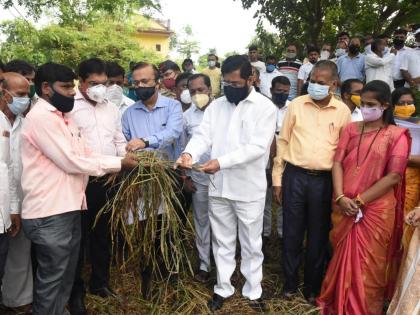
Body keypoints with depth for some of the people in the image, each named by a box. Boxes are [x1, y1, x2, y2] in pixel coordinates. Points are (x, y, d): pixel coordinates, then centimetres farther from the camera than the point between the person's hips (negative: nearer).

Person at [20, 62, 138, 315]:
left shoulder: (64, 118, 16)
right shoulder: (41, 117, -14)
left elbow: (86, 155, 11)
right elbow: (70, 161, -19)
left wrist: (123, 159, -3)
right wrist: (118, 163, -13)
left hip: (68, 208, 9)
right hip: (50, 213, -9)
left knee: (66, 274, 20)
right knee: (52, 278, 4)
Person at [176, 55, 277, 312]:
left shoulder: (265, 107, -8)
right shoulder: (216, 105, 7)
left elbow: (257, 147, -18)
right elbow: (203, 135, -1)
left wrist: (222, 162, -27)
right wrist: (189, 153, -24)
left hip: (249, 189, -4)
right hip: (218, 186, 4)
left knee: (251, 244, 12)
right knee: (222, 242, 17)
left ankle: (253, 292, 30)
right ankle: (223, 288, 33)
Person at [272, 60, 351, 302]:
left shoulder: (343, 111, 1)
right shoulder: (296, 105, 1)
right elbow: (283, 142, 4)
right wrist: (277, 179, 2)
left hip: (325, 180, 0)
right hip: (295, 176, 0)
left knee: (319, 235, 11)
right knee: (292, 232, 9)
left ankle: (313, 286, 29)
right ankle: (291, 282, 27)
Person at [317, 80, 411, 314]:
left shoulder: (397, 135, -4)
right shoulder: (351, 129, 8)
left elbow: (393, 176, -10)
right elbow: (338, 163, 0)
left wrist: (360, 201, -13)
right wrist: (340, 197, -13)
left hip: (375, 210, -3)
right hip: (344, 208, 4)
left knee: (368, 265, 8)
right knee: (342, 258, 16)